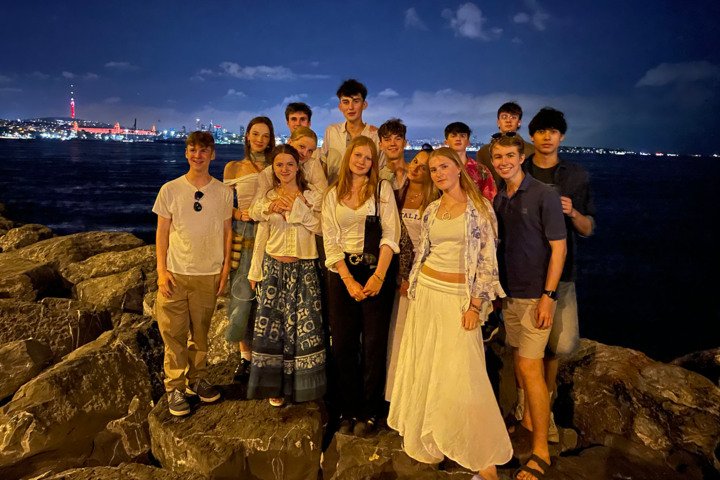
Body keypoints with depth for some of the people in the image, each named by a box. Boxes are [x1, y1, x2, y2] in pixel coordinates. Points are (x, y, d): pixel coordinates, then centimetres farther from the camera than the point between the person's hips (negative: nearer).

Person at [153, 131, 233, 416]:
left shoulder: (223, 192, 2)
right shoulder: (170, 190, -1)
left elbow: (226, 232, 7)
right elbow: (162, 233, 2)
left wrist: (225, 268, 4)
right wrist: (161, 270, -4)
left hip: (208, 274, 1)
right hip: (175, 273, -1)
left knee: (200, 332, 12)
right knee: (174, 332, 3)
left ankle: (197, 380, 27)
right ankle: (175, 388, 16)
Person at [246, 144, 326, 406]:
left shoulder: (312, 196, 1)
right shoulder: (267, 198, 9)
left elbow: (319, 227, -11)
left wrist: (298, 206, -14)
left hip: (303, 269, -2)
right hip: (273, 267, 2)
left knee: (304, 326, -2)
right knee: (272, 325, 4)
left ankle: (302, 383, 16)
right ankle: (275, 385, 20)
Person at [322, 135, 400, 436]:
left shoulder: (382, 189, 3)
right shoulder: (332, 195, 8)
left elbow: (390, 234, -5)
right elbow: (330, 240, 2)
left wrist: (378, 276, -16)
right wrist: (349, 281, -9)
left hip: (376, 270, -2)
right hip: (342, 272, 2)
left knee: (374, 343, 2)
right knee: (343, 344, 5)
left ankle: (369, 412, 18)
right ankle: (348, 411, 21)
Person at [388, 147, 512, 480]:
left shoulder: (479, 207, -5)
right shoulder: (431, 210, 9)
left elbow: (487, 260, -8)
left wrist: (475, 304, -12)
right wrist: (413, 289, 13)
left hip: (459, 296, -5)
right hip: (427, 291, 5)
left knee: (461, 374, -8)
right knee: (425, 368, 11)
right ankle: (429, 440, 31)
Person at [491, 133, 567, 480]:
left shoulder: (543, 195, -10)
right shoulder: (498, 199, 8)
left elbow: (558, 247, -11)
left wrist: (548, 296, -16)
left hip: (535, 294, -6)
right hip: (509, 293, 6)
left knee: (530, 367, -7)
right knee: (518, 360, 14)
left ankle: (541, 451, 4)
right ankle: (528, 420, 33)